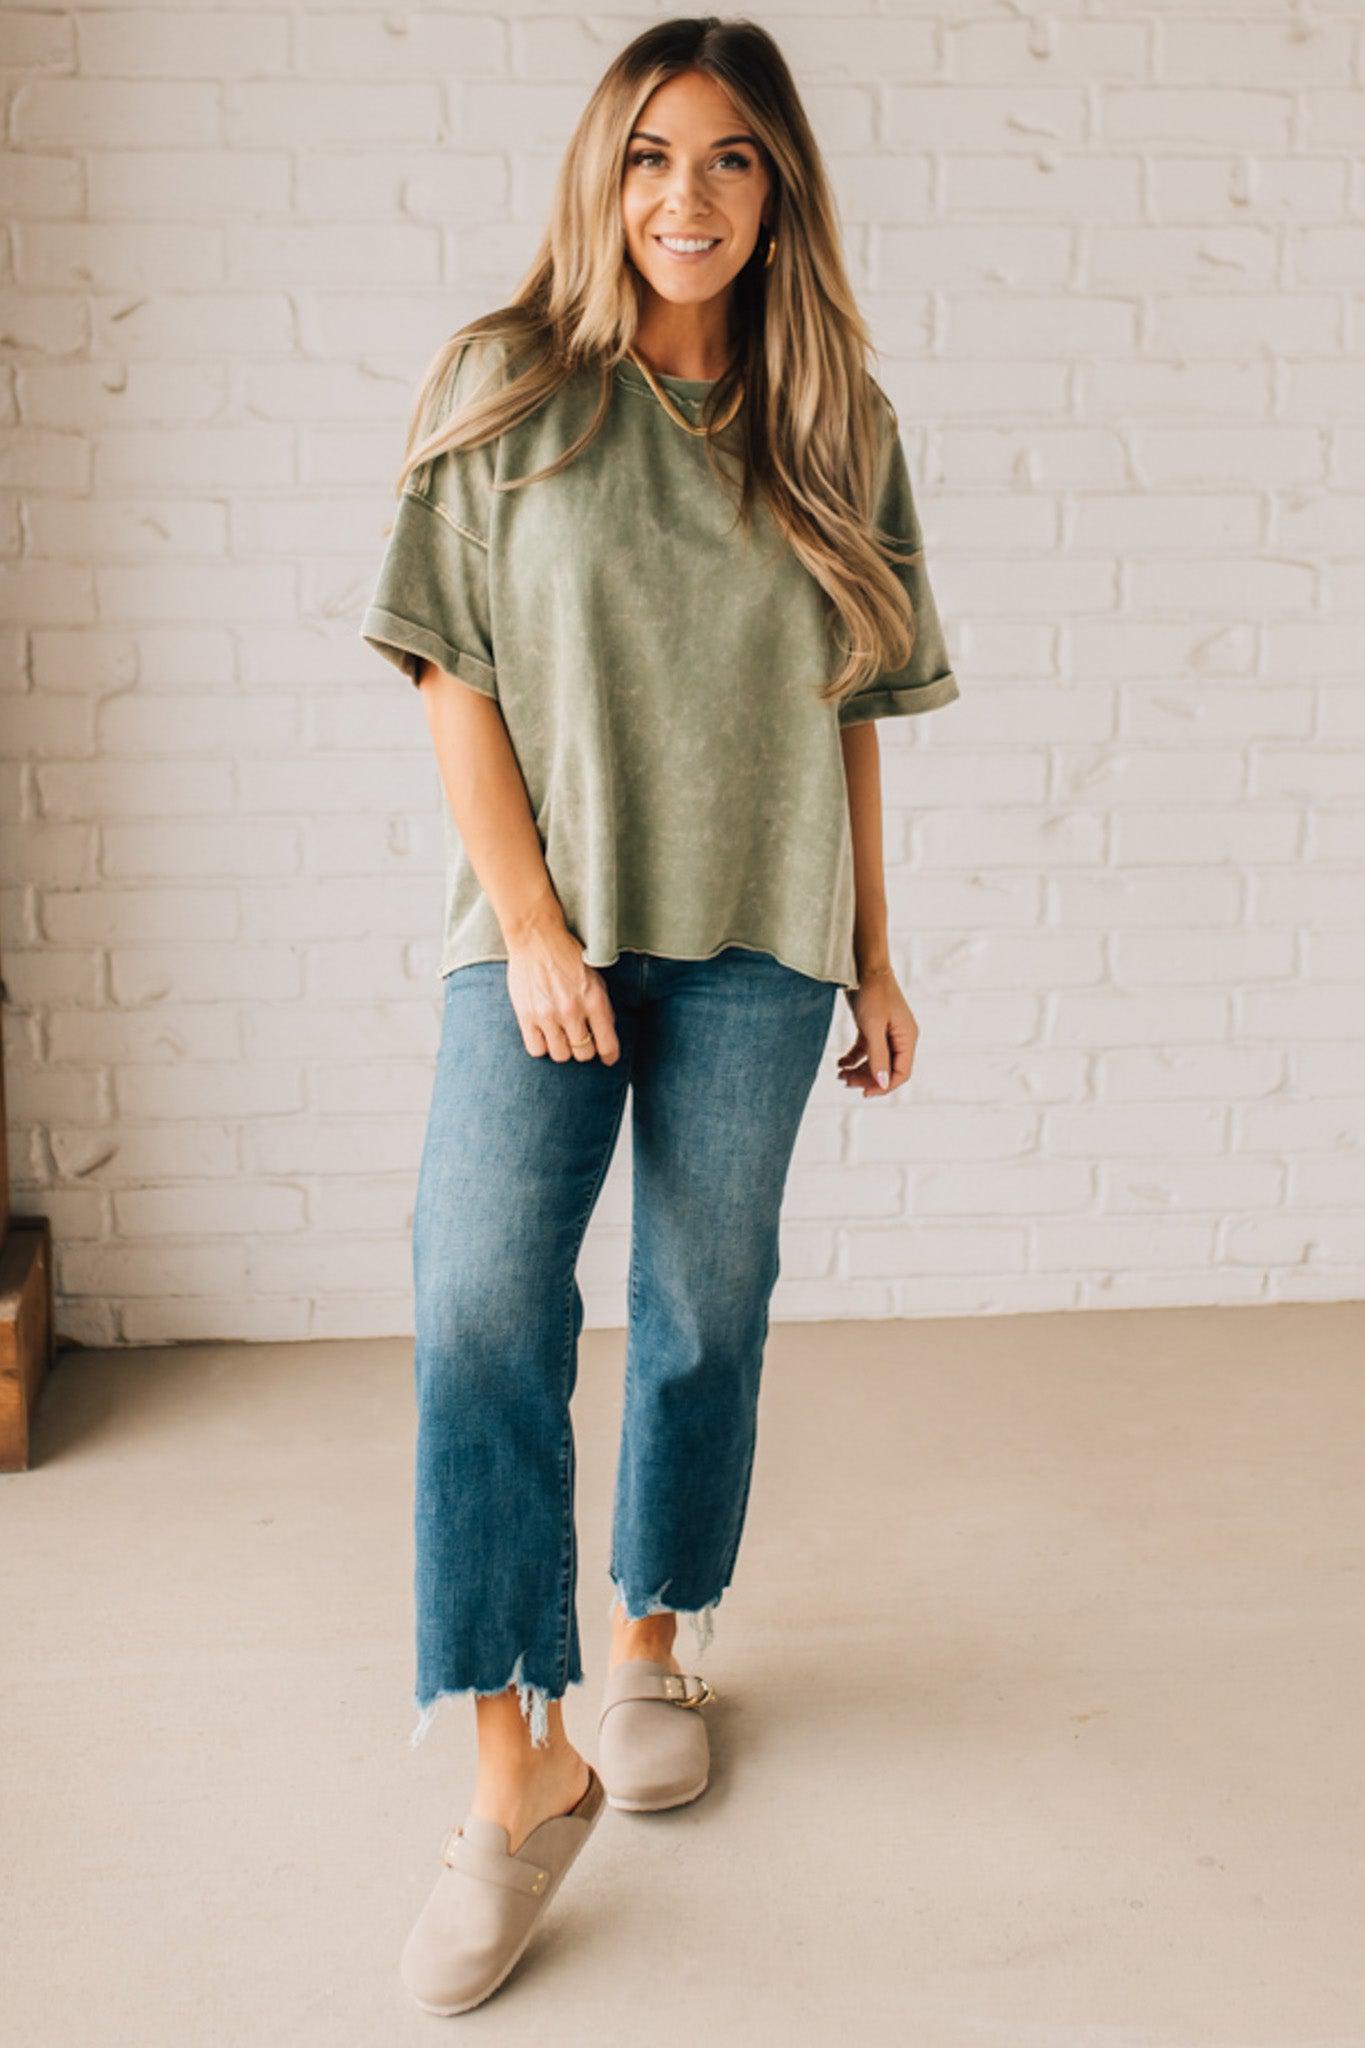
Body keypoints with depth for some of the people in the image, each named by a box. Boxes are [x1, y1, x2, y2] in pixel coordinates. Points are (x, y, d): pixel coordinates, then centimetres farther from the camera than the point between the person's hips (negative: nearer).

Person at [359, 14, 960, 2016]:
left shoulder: (835, 426, 8)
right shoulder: (504, 388, 2)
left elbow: (849, 717, 11)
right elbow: (454, 678, -2)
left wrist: (874, 956, 10)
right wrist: (529, 926, -10)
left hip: (755, 941, 2)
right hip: (541, 929, -1)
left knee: (705, 1316, 8)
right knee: (481, 1310, -12)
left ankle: (652, 1643, 30)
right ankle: (520, 1763, -1)